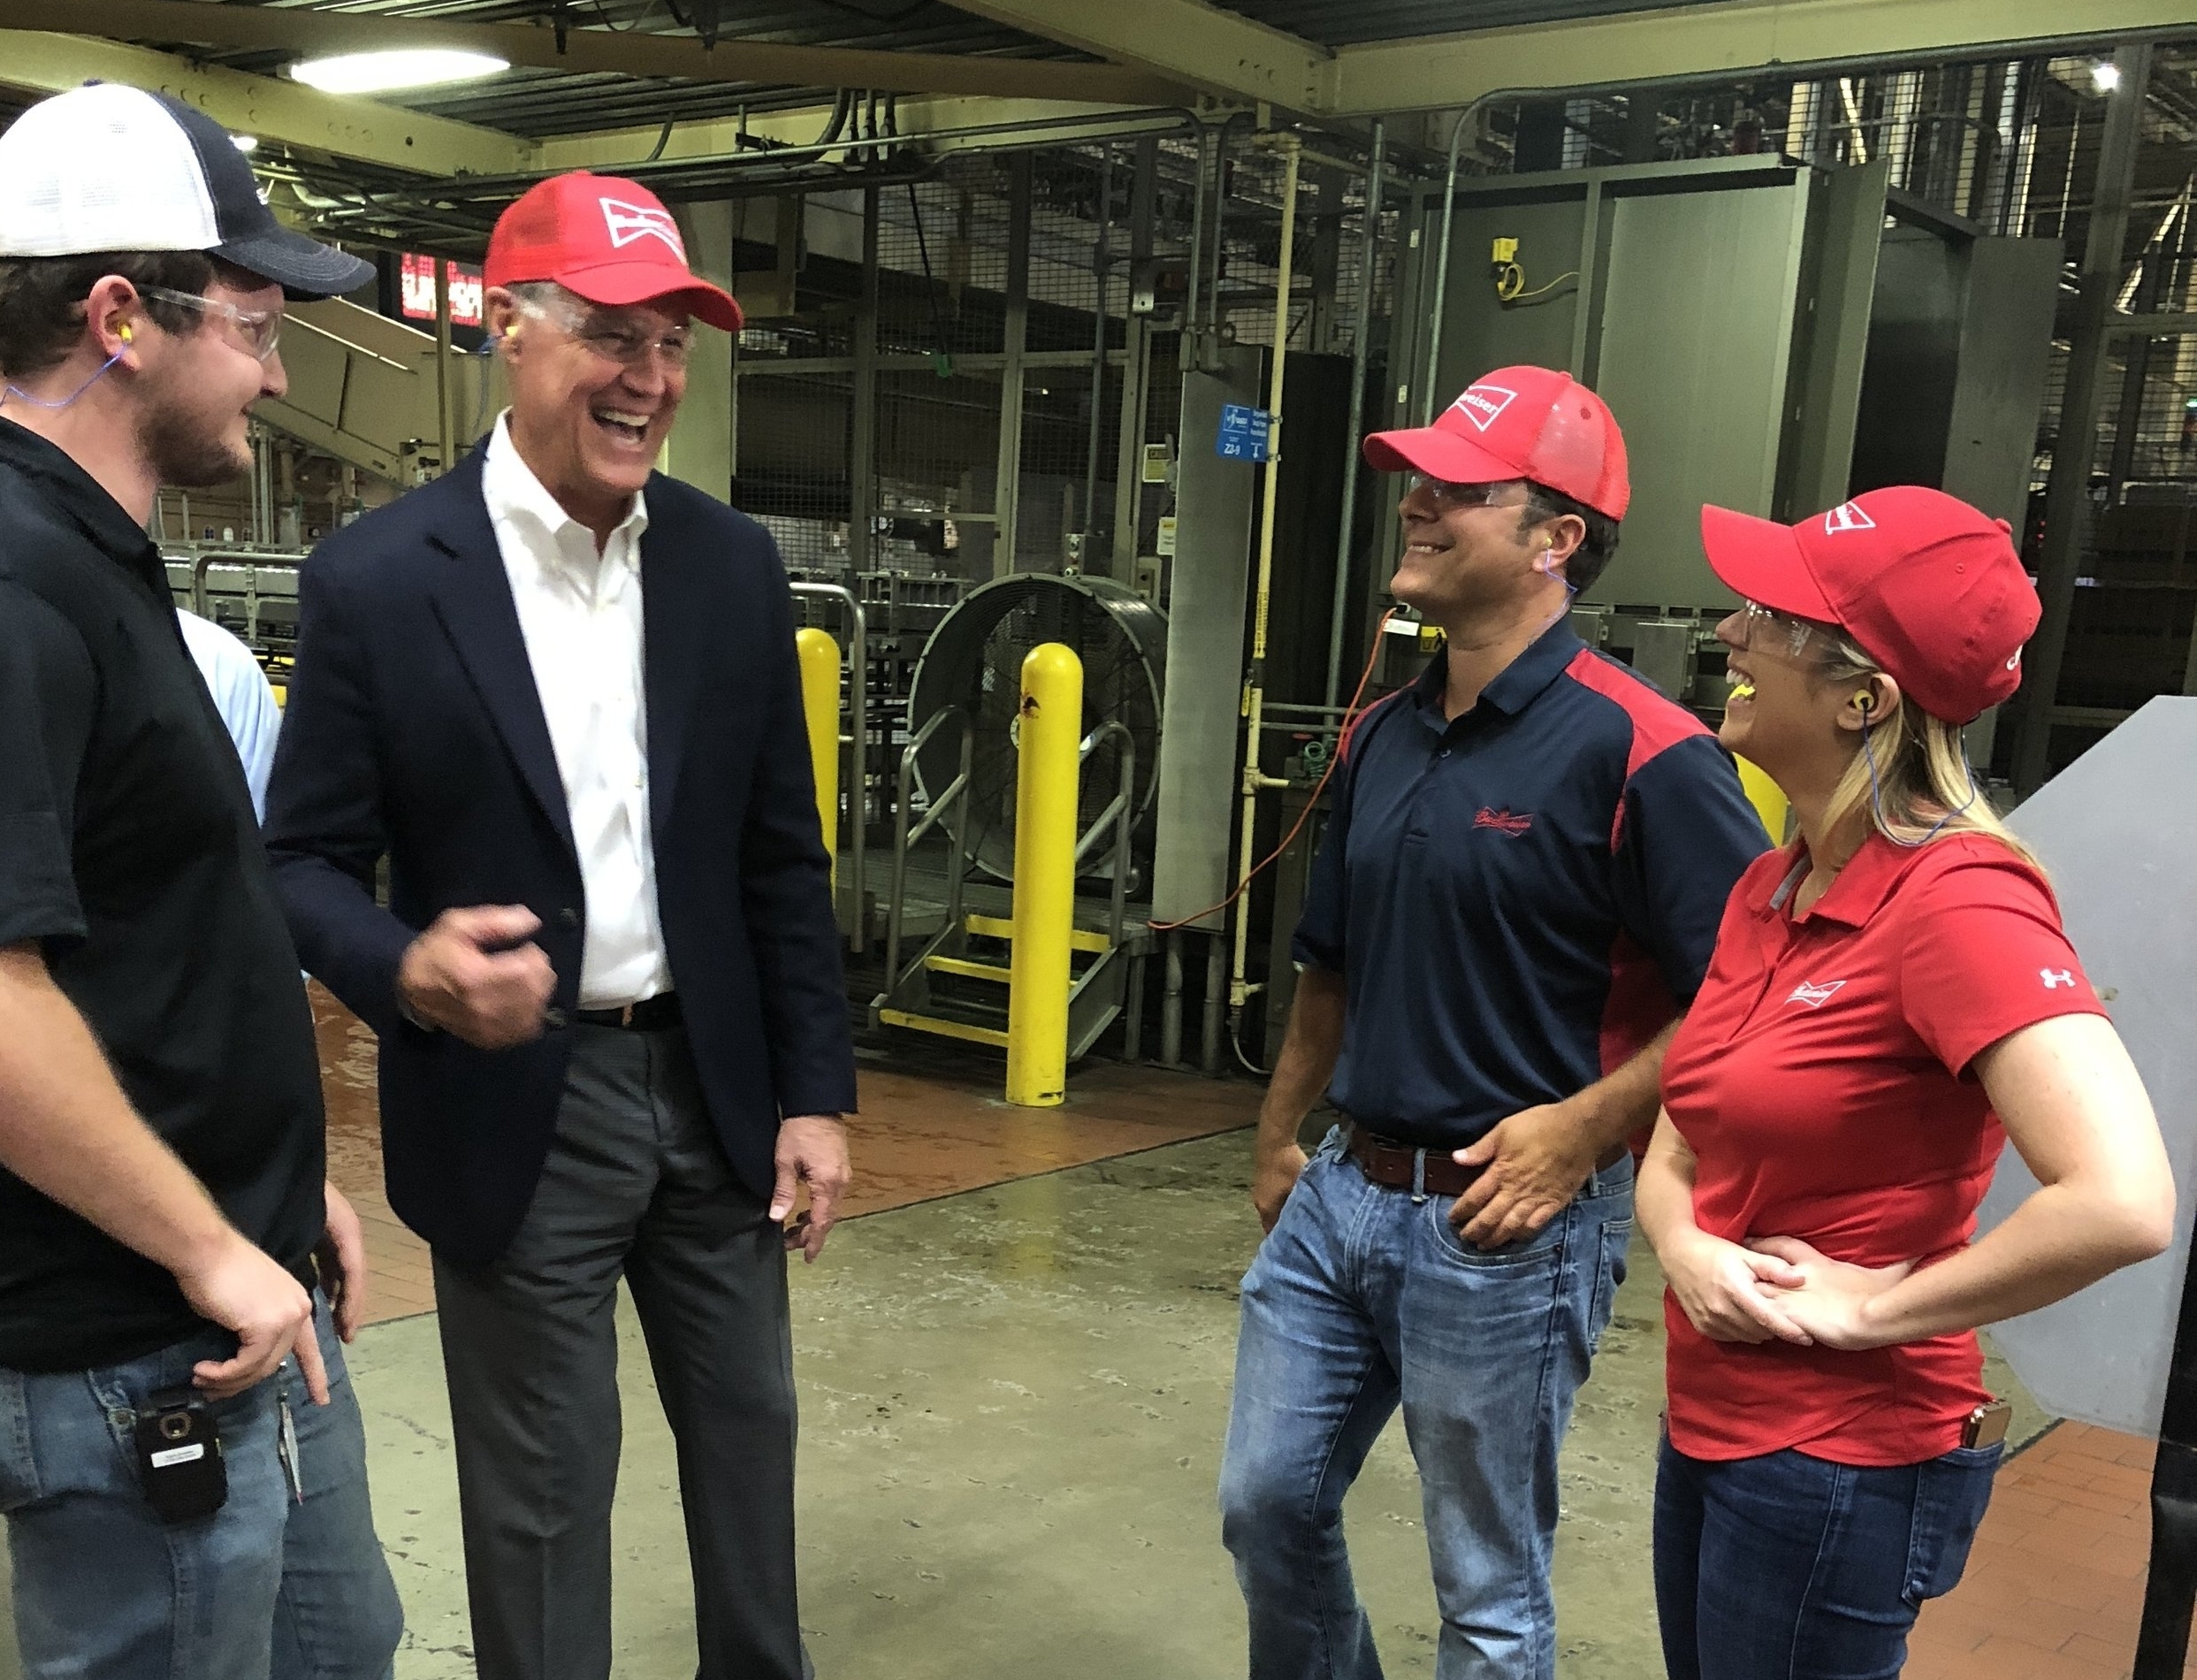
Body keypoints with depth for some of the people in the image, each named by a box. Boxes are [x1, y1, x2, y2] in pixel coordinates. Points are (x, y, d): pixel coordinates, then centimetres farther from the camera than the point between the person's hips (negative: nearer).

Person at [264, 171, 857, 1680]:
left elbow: (782, 854, 4)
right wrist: (407, 971, -28)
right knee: (543, 1491, 10)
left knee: (750, 1436, 19)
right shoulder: (378, 579, -11)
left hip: (715, 1088, 4)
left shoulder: (733, 564, 0)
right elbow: (305, 860, -6)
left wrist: (814, 1091, 3)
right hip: (514, 1104, -4)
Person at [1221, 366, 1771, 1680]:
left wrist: (1584, 1125, -21)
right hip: (1343, 1198, 7)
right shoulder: (1384, 736, 7)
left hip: (1506, 1227, -7)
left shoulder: (1641, 752, -17)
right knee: (1267, 1504, 18)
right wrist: (1281, 1131, 18)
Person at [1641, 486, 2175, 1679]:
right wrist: (1688, 1251, -10)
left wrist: (1876, 1305, -19)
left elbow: (2124, 1203, -31)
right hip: (1708, 1433, 7)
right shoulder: (1768, 890, 5)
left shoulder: (1956, 898, -20)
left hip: (1839, 1469, -7)